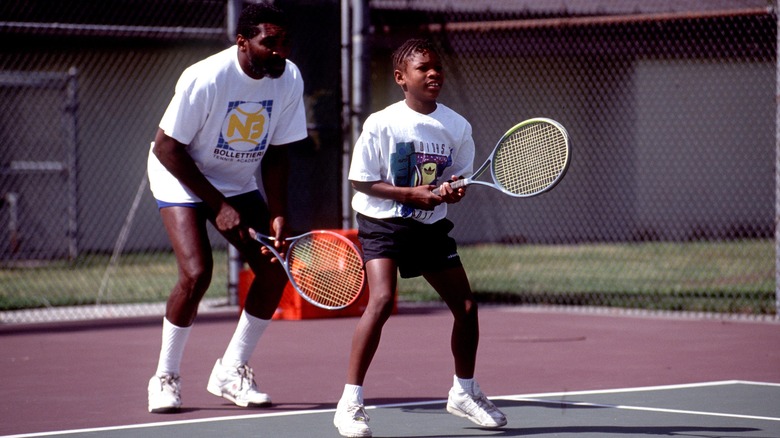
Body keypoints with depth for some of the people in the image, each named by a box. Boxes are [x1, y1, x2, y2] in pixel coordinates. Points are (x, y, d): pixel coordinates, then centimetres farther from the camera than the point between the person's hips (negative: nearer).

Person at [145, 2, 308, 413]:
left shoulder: (289, 79, -13)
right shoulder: (205, 79, -29)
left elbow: (276, 154, -4)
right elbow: (166, 148, -22)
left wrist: (277, 215, -16)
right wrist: (218, 206, -21)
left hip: (239, 183, 6)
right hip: (182, 179, -6)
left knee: (276, 267, -7)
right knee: (197, 272, -23)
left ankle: (231, 372, 9)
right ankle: (165, 378, -4)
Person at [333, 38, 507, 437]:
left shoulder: (457, 127, -2)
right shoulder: (381, 124, -14)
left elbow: (459, 177, 7)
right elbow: (361, 181, -11)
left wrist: (452, 190, -17)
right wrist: (411, 194, -21)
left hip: (431, 225, 5)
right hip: (383, 222, -5)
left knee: (466, 306, 5)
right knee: (382, 300, -24)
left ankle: (464, 392, 29)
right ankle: (350, 403, -17)